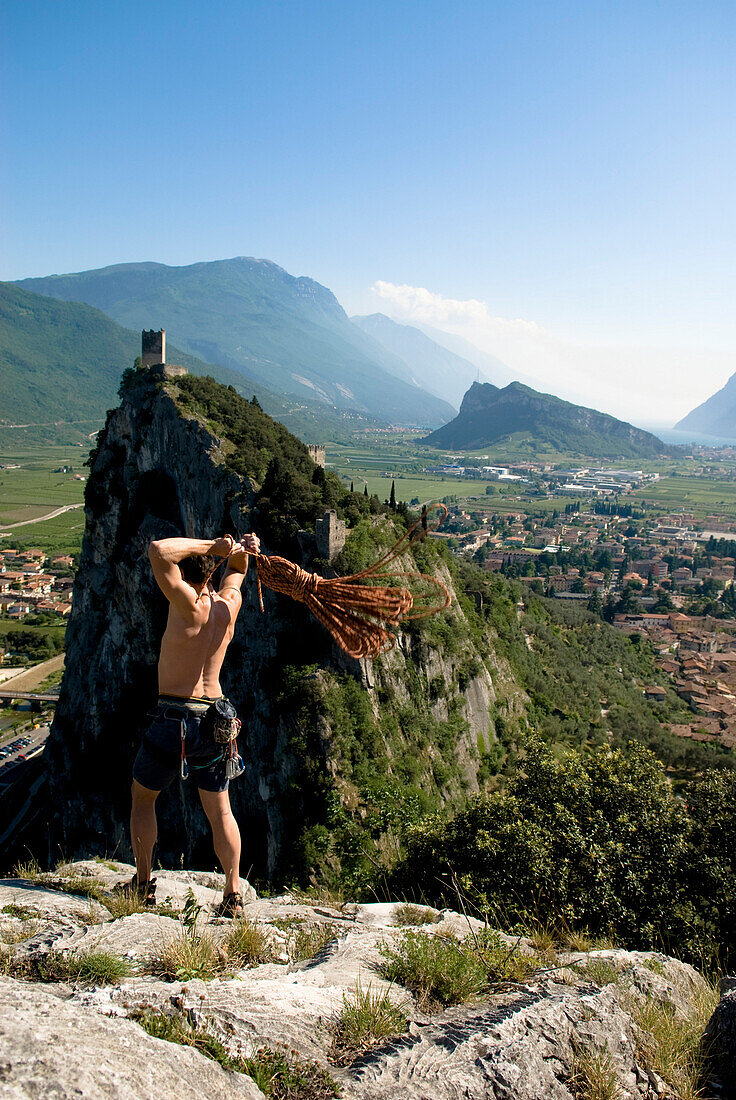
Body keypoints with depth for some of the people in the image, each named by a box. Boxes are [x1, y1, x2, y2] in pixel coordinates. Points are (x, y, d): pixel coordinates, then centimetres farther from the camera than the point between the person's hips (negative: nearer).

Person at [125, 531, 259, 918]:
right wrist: (242, 552, 0)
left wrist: (212, 545, -17)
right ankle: (233, 895, 13)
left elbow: (158, 550, -24)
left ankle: (143, 885, 22)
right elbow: (236, 571, 22)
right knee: (219, 810, 12)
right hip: (215, 717, 6)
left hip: (176, 717, -5)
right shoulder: (228, 605, 1)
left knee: (143, 797, 17)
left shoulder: (190, 606, -17)